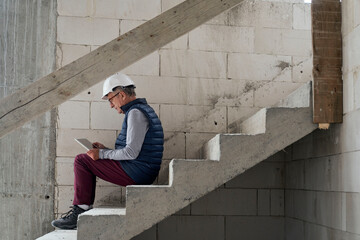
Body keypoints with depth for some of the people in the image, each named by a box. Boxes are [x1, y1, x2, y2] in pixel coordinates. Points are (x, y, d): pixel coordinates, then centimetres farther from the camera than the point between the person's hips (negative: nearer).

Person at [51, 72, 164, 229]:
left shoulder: (135, 112, -15)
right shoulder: (143, 109, 18)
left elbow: (131, 153, -23)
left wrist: (102, 154, -10)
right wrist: (106, 150, 15)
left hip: (136, 172, -11)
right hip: (143, 173, 11)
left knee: (81, 161, -5)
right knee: (89, 163, 19)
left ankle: (80, 210, 1)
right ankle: (81, 211, 16)